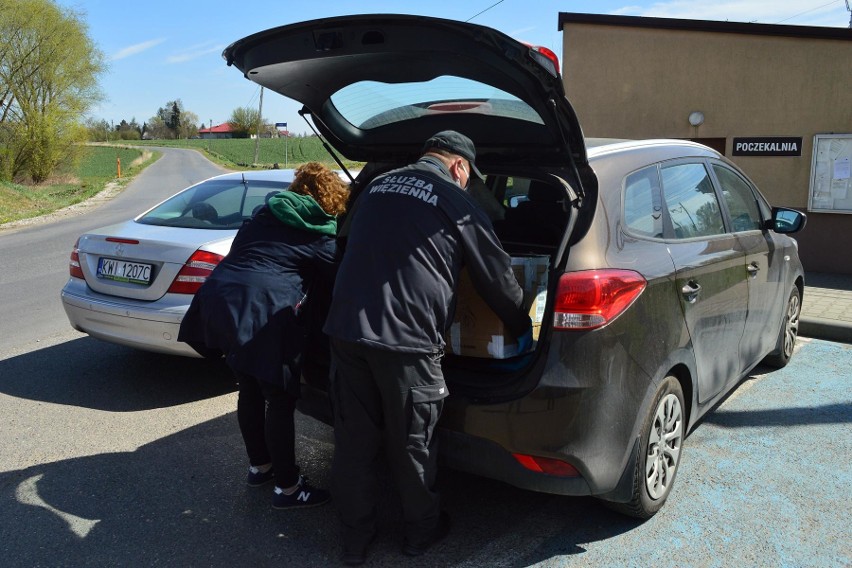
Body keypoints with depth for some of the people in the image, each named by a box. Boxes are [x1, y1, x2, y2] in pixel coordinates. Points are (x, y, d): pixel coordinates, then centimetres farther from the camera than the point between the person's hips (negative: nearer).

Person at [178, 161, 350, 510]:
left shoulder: (265, 216, 22)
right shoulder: (321, 237, 2)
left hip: (219, 300, 8)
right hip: (263, 313, -8)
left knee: (251, 390, 22)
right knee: (281, 400, 3)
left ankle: (259, 466, 37)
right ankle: (287, 487, 12)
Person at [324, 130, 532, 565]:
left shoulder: (376, 187, 17)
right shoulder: (454, 202, 1)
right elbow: (496, 275, 8)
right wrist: (522, 328, 24)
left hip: (345, 329, 5)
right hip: (405, 338, -5)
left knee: (353, 441, 14)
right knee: (411, 444, 13)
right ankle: (421, 530, 32)